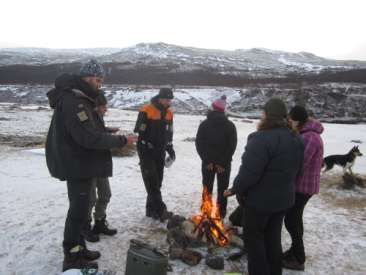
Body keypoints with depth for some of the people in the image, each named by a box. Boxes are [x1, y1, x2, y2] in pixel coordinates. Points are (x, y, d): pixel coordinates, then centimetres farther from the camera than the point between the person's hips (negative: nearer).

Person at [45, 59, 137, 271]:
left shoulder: (77, 98, 13)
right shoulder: (74, 102, -22)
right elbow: (90, 138, -28)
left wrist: (109, 135, 4)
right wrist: (121, 140, -20)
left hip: (79, 163, 11)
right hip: (77, 165, -11)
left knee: (79, 209, 19)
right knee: (79, 211, 0)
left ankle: (78, 249, 34)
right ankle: (72, 259, 15)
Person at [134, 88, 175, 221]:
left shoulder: (169, 113, 8)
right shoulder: (146, 111, -12)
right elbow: (139, 131, -12)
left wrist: (169, 147, 10)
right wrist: (143, 150, -16)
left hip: (160, 152, 7)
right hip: (146, 152, -6)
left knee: (157, 182, 10)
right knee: (152, 182, -8)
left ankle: (151, 209, 20)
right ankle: (160, 210, -7)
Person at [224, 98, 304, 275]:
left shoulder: (262, 138, -26)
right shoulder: (296, 139, 3)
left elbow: (249, 172, -27)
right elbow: (295, 170, 13)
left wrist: (235, 189, -12)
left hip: (260, 200, -8)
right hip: (283, 198, 8)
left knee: (254, 238, 11)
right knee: (273, 238, 22)